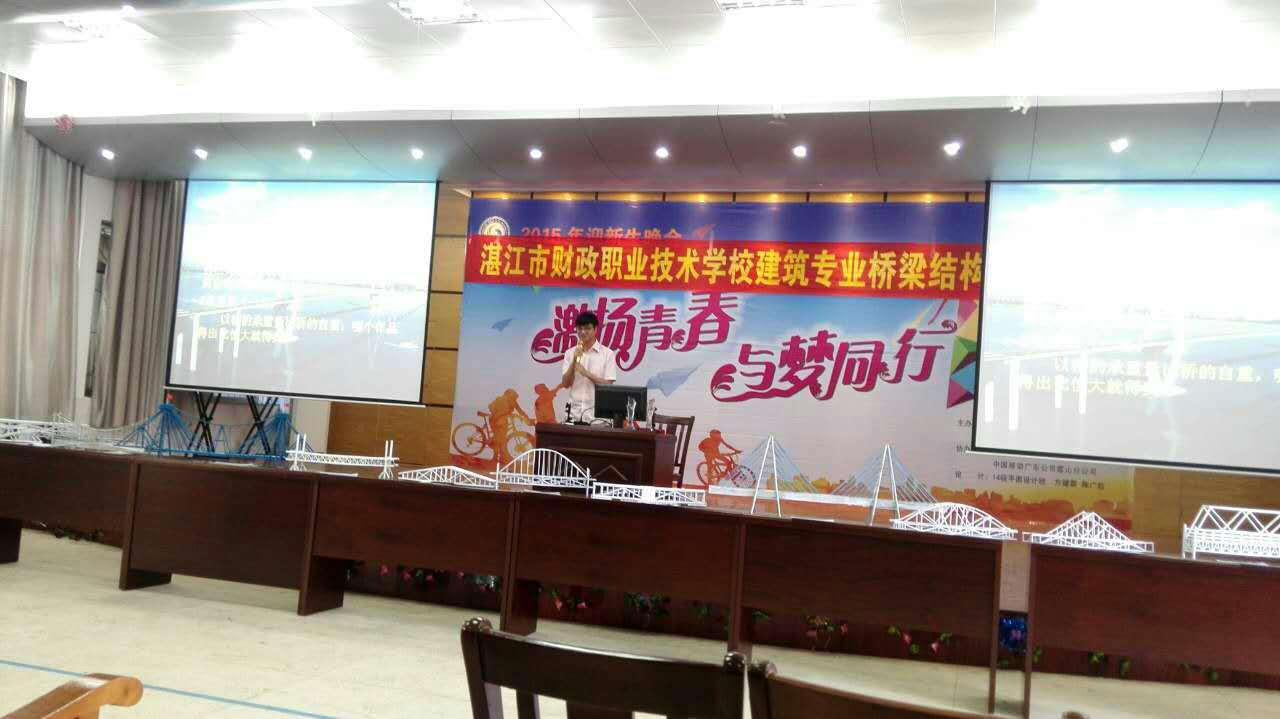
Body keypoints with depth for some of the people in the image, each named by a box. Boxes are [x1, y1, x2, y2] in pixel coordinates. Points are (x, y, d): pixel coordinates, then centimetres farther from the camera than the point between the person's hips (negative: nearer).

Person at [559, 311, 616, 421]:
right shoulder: (570, 353, 8)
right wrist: (574, 361, -10)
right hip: (574, 413, 2)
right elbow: (565, 384, 2)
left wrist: (586, 373, -16)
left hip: (596, 414, -2)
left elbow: (608, 385, -5)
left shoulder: (607, 353, 0)